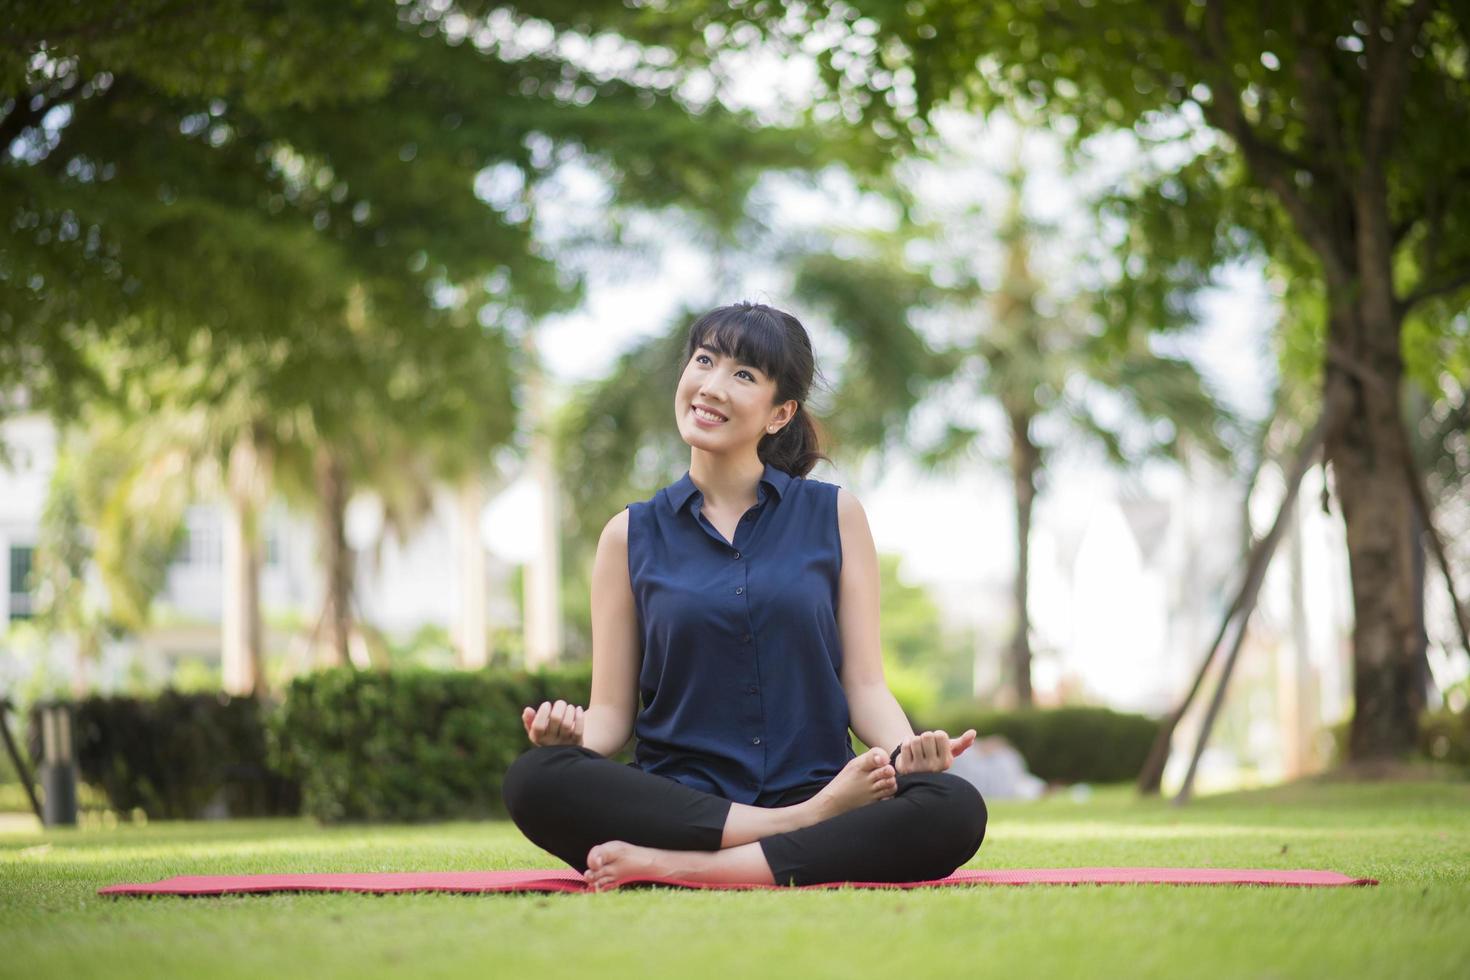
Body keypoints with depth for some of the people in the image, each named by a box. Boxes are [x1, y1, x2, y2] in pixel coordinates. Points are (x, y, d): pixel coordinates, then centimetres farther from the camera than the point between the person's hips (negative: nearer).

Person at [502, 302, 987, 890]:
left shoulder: (834, 516, 10)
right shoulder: (631, 537, 11)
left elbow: (864, 685, 7)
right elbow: (611, 710, 9)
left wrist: (905, 747, -15)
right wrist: (574, 733, -15)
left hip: (813, 785, 0)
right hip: (679, 803, 0)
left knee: (955, 809, -32)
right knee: (534, 781, -31)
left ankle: (674, 865, -30)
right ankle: (808, 822, -25)